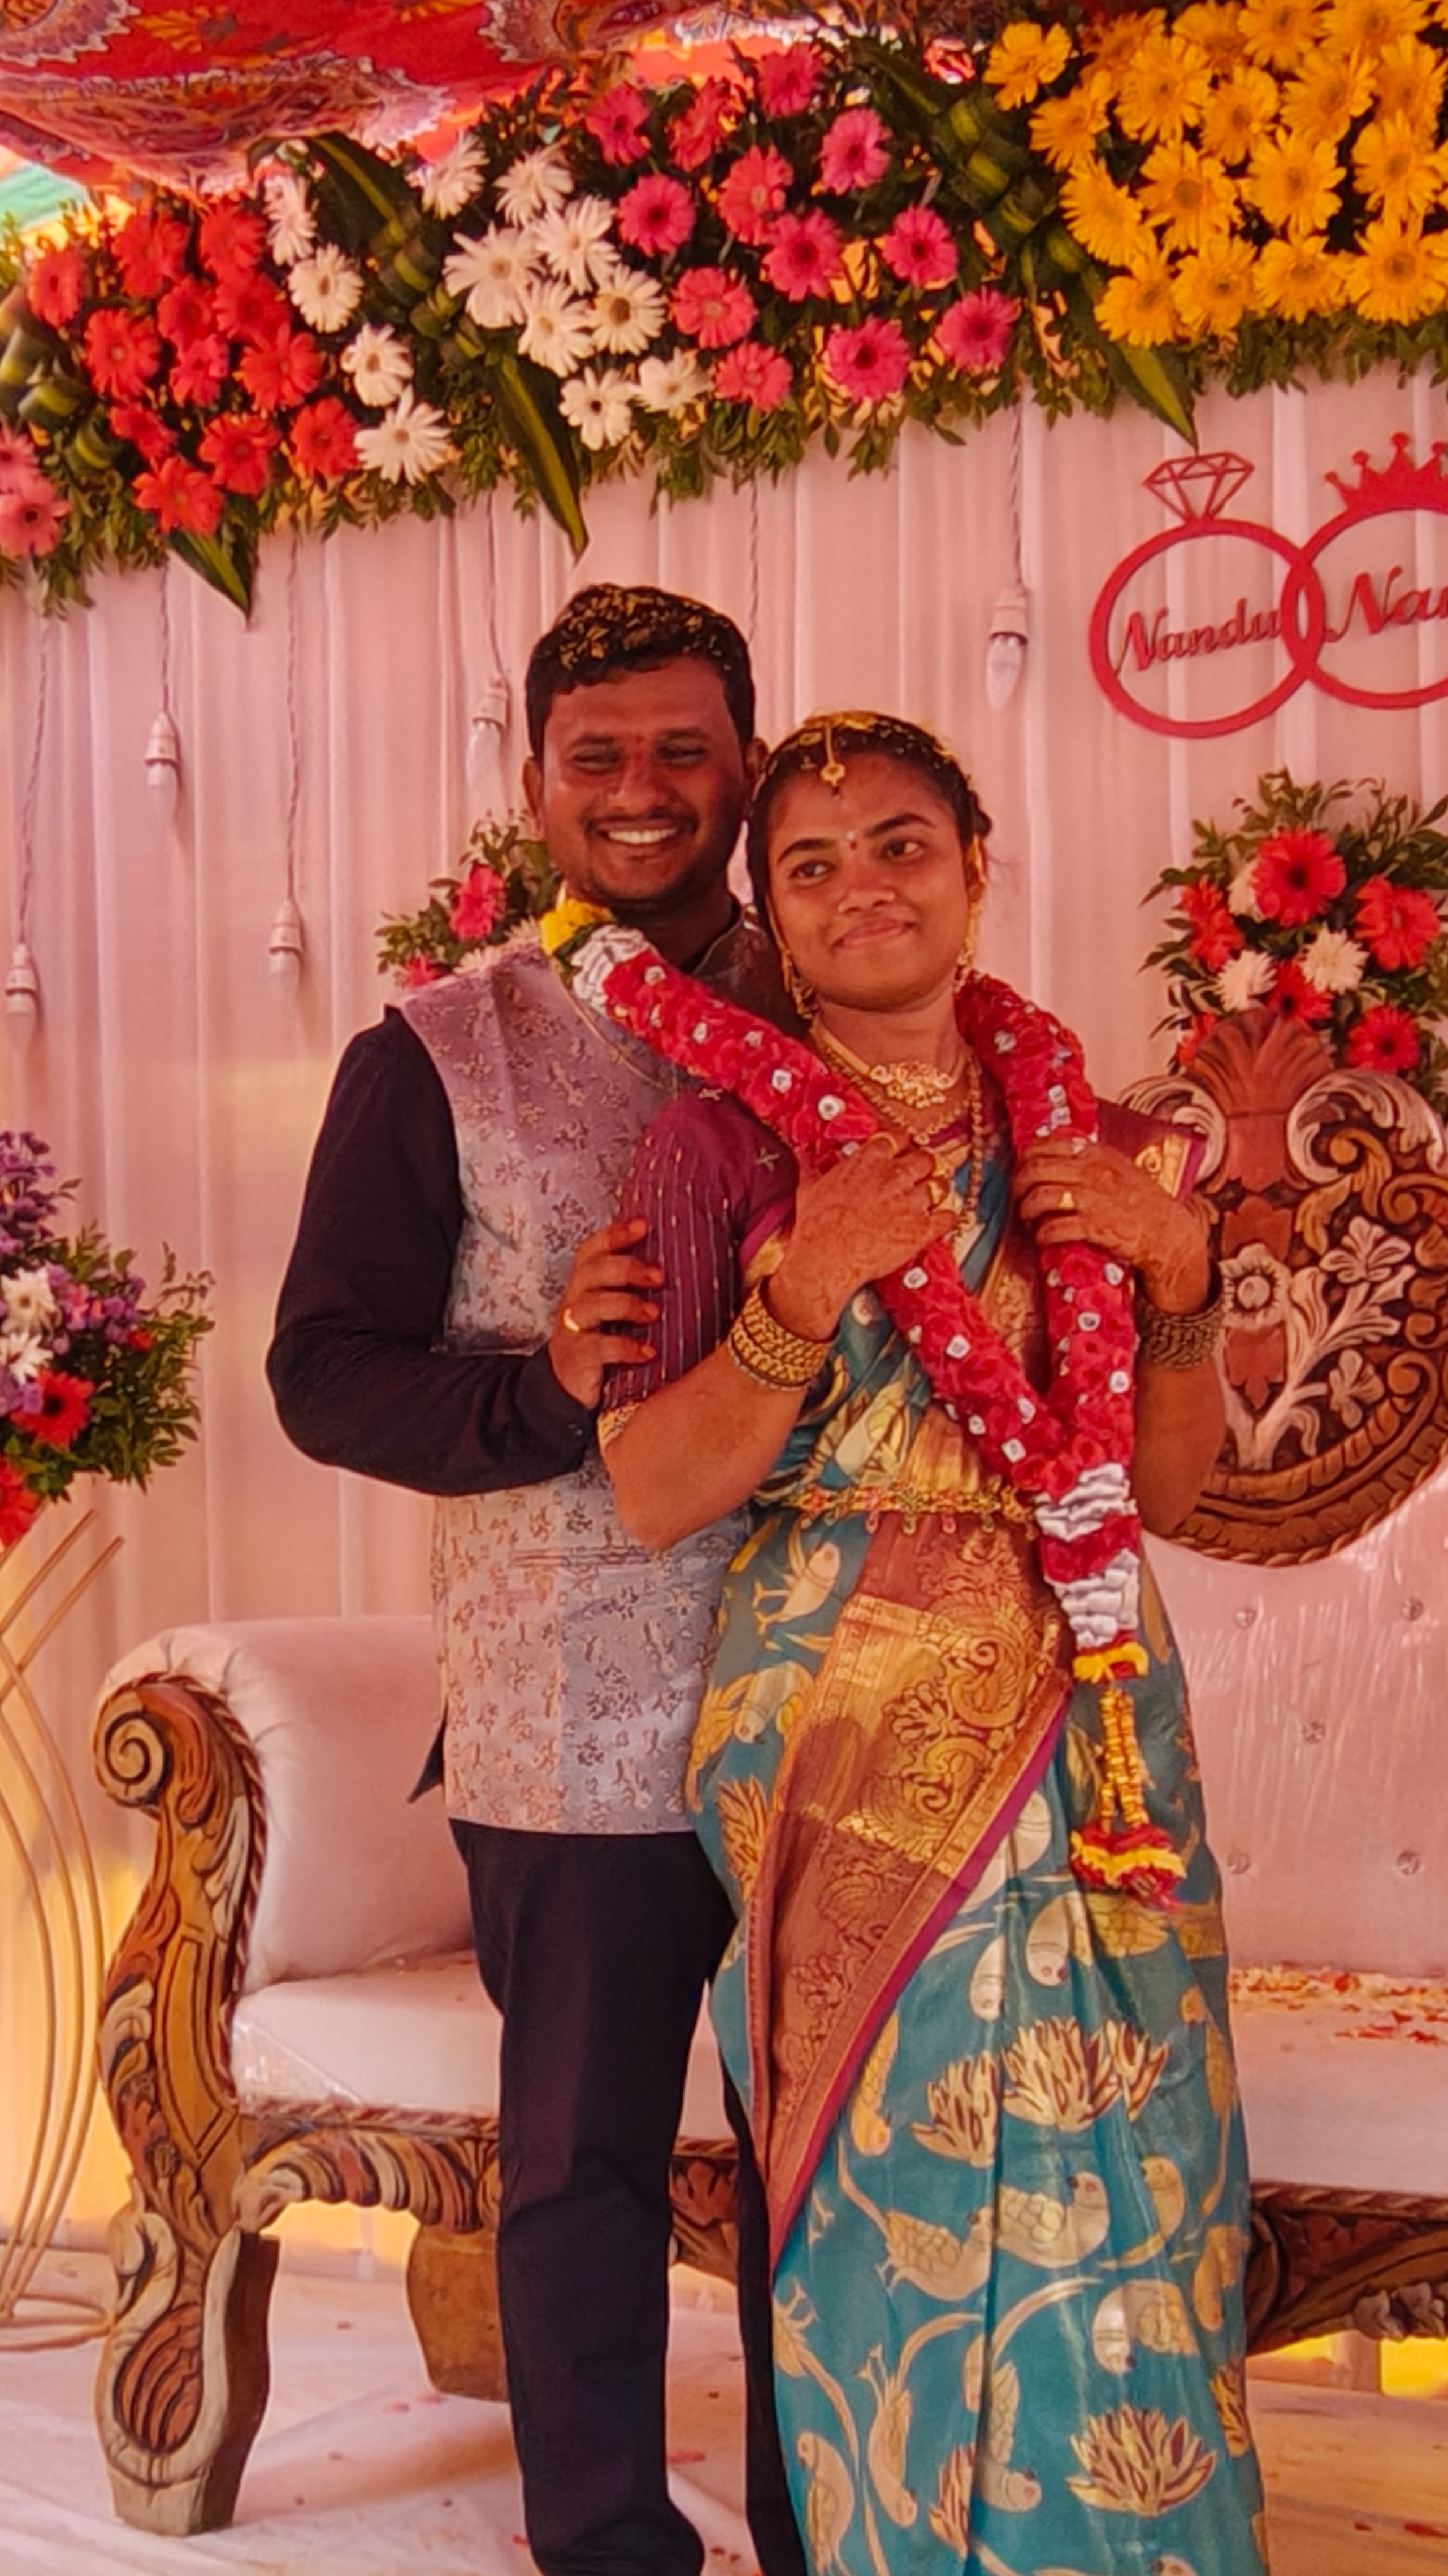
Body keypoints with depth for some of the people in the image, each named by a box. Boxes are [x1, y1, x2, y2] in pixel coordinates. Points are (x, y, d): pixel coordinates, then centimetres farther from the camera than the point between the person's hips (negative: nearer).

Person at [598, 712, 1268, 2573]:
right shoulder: (719, 1140, -2)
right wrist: (804, 1292, -20)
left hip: (1088, 1737, 3)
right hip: (851, 1746, -3)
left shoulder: (1080, 1136, 8)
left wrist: (1174, 1273, -6)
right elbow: (653, 1496, -7)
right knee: (897, 2197, 0)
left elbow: (1167, 1489, 10)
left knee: (1114, 2191, 3)